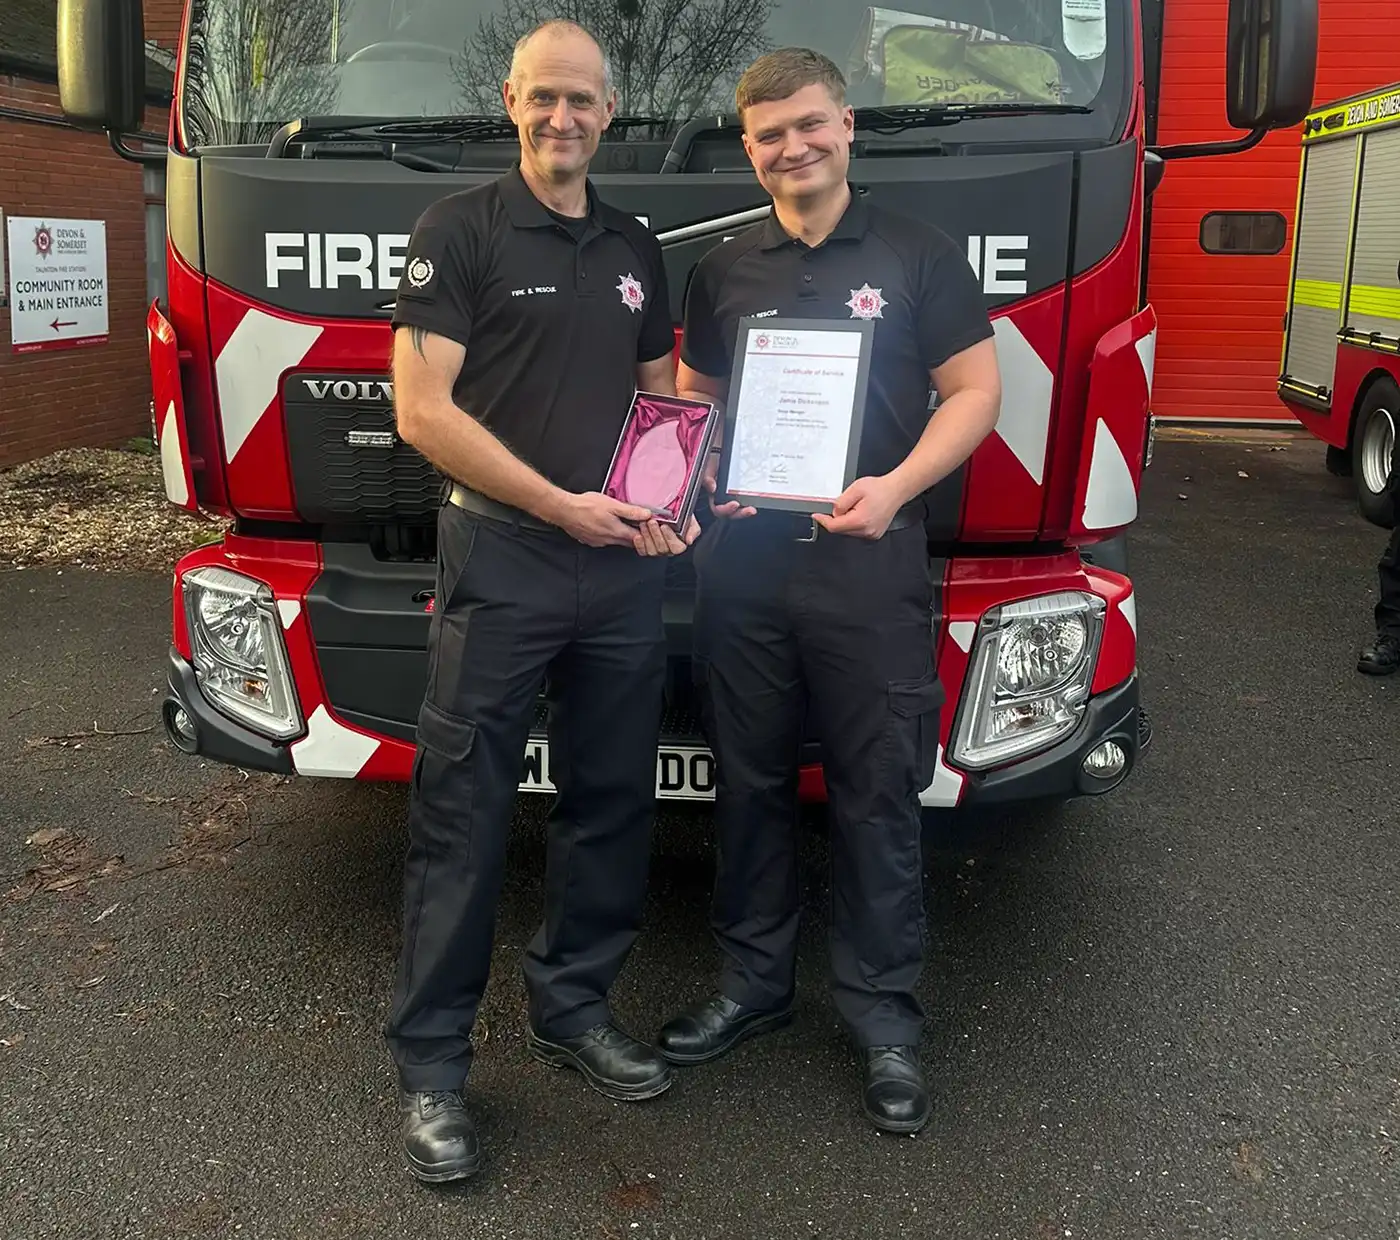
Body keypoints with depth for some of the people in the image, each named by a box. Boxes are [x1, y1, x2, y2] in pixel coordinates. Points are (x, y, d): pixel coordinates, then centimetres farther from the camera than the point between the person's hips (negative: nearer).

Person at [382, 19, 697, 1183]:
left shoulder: (636, 249, 13)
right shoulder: (460, 231, -3)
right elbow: (424, 409, -11)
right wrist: (561, 505, -14)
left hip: (626, 567, 6)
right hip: (500, 561, -5)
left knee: (611, 800, 12)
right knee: (463, 812, -1)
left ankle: (574, 1007, 29)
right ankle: (432, 1060, 10)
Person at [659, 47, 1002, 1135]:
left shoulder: (917, 256, 3)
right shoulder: (724, 272, 13)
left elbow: (976, 390, 0)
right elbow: (690, 399, 18)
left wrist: (896, 486, -16)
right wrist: (704, 471, -5)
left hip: (869, 566, -3)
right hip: (742, 565, 4)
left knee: (877, 793, 1)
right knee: (749, 783, 12)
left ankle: (885, 1015, 14)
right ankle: (753, 981, 28)